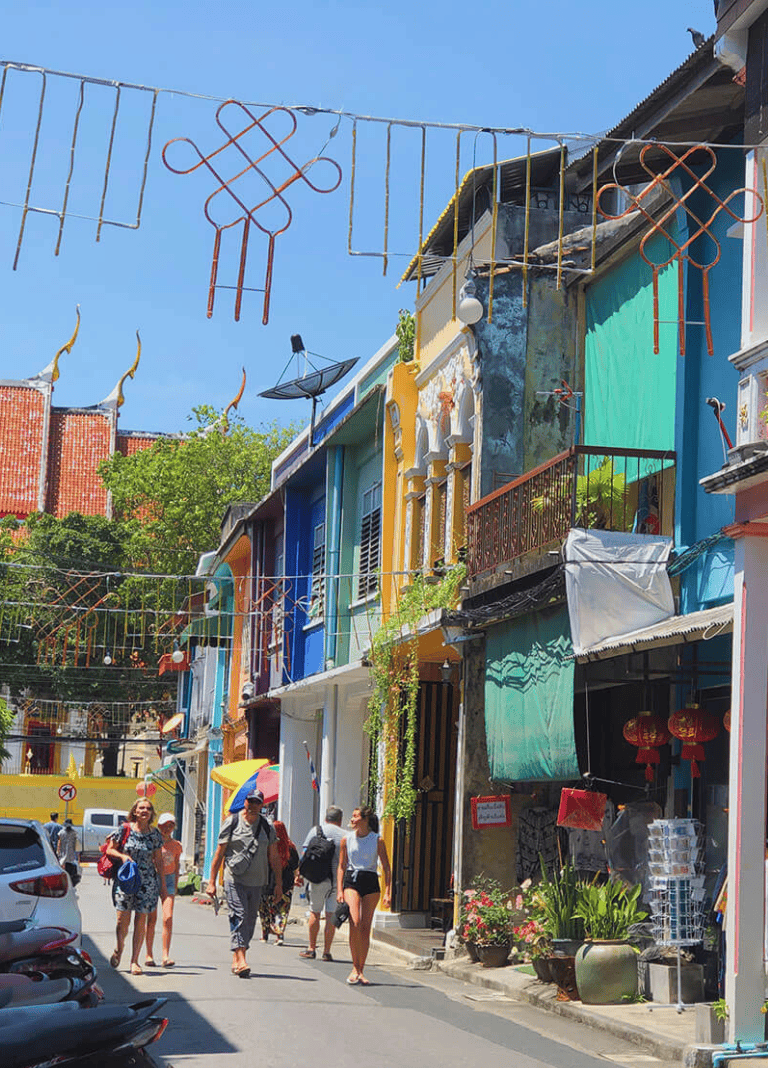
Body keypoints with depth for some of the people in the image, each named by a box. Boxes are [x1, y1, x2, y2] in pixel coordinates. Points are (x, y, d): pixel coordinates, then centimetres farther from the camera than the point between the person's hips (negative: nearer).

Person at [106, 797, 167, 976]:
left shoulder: (154, 834, 5)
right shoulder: (124, 830, 0)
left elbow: (159, 860, 10)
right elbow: (109, 849, 6)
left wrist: (163, 885, 9)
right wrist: (122, 856, -14)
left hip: (147, 881, 1)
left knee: (141, 921, -1)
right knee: (123, 919, -5)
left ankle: (134, 960, 7)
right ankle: (119, 948, 26)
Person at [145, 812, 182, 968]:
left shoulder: (176, 846, 3)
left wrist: (175, 888, 12)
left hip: (168, 880, 1)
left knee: (168, 917, -12)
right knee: (152, 918, -2)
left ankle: (166, 955, -11)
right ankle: (149, 955, 9)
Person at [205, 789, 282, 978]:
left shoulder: (267, 827, 9)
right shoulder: (232, 823, 2)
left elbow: (274, 857, 13)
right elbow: (219, 852, 4)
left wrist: (279, 883, 7)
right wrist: (212, 881, 1)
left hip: (257, 882, 3)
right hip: (234, 879, -3)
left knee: (249, 920, 5)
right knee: (239, 917, -14)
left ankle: (236, 961, 15)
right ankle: (241, 960, -21)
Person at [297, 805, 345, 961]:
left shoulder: (316, 830, 4)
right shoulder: (344, 835, 2)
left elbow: (304, 854, 1)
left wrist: (299, 875, 6)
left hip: (318, 878, 0)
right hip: (337, 879, 0)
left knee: (314, 913, 11)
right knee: (331, 915, 3)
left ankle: (311, 948, 15)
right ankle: (326, 951, 3)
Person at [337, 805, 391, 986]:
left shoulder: (377, 840, 1)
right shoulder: (347, 839, 6)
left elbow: (386, 868, 3)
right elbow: (341, 866, 8)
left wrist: (387, 893, -5)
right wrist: (339, 891, -1)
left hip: (371, 884, 0)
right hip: (351, 881, 0)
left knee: (366, 928, 0)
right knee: (355, 923, -18)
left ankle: (361, 971, 9)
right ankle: (355, 967, -10)